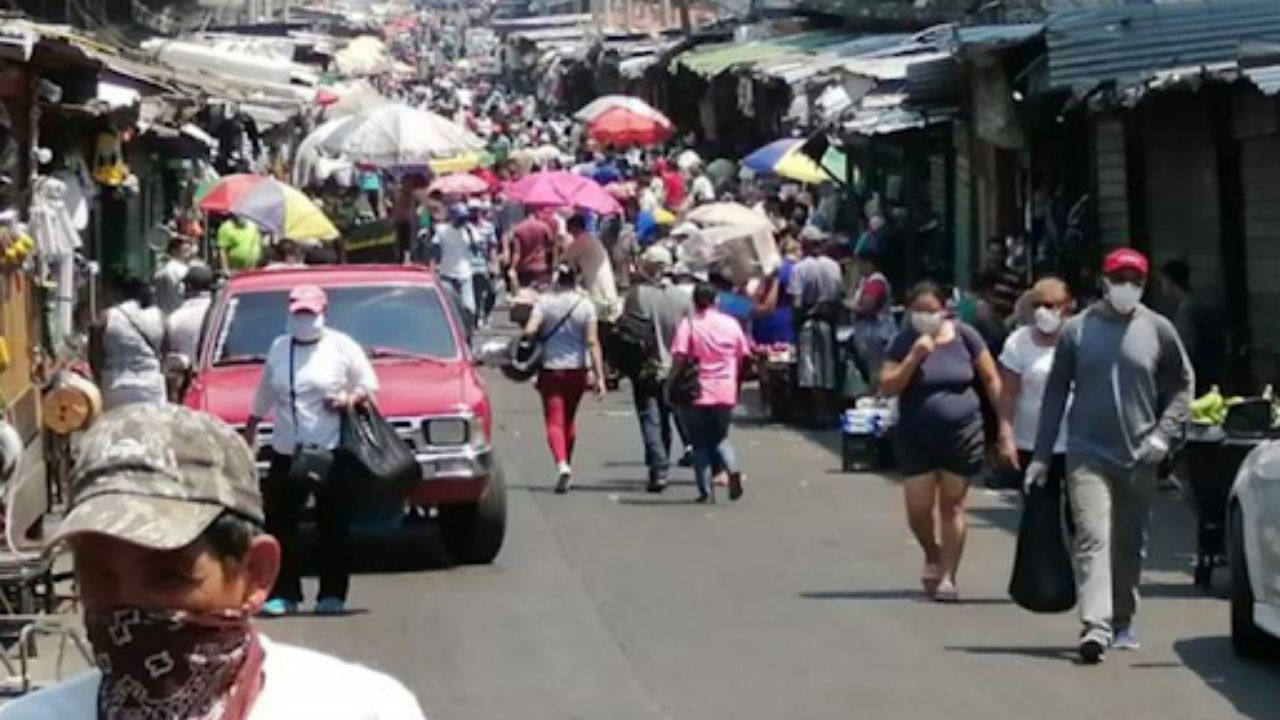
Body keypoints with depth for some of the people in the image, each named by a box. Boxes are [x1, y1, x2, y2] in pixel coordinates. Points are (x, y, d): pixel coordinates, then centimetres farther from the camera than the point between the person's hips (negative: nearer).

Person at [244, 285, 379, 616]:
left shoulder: (341, 346, 2)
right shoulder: (278, 348, 14)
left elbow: (370, 384, 7)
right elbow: (263, 397, 21)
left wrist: (350, 398, -12)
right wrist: (249, 433, 20)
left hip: (332, 452, -4)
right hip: (286, 452, 4)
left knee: (333, 526, -2)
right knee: (280, 524, -1)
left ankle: (332, 595, 4)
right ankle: (283, 594, 4)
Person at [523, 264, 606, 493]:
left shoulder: (545, 301, -7)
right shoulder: (585, 304, -5)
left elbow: (529, 331, -18)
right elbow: (592, 342, -9)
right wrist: (599, 375, -8)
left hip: (551, 368, -2)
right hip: (577, 369, 2)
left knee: (554, 420, -3)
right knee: (569, 419, 19)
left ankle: (562, 464, -26)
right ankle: (567, 468, 29)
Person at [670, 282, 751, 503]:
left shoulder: (689, 325, -8)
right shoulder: (731, 324, 3)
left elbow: (679, 356, -15)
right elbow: (742, 356, 7)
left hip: (697, 393, -3)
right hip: (726, 393, 3)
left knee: (700, 443, 9)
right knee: (720, 437, 18)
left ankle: (706, 491, 4)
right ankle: (733, 469, -10)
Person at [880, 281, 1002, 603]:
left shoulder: (964, 336, -3)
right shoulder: (904, 341, -1)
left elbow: (991, 379, 2)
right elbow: (887, 387, -7)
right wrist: (914, 358, -18)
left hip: (961, 434, -1)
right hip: (916, 438, 1)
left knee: (952, 506, 2)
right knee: (918, 509, 1)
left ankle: (947, 575, 9)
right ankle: (933, 556, 30)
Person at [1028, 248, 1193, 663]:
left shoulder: (1158, 330, 2)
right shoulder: (1077, 330, 1)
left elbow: (1182, 384, 10)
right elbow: (1056, 392, 5)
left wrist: (1164, 434, -5)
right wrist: (1042, 455, 4)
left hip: (1139, 458, 2)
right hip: (1088, 454, -2)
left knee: (1130, 544, 12)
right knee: (1092, 538, -14)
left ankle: (1122, 621, 28)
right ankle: (1096, 627, -23)